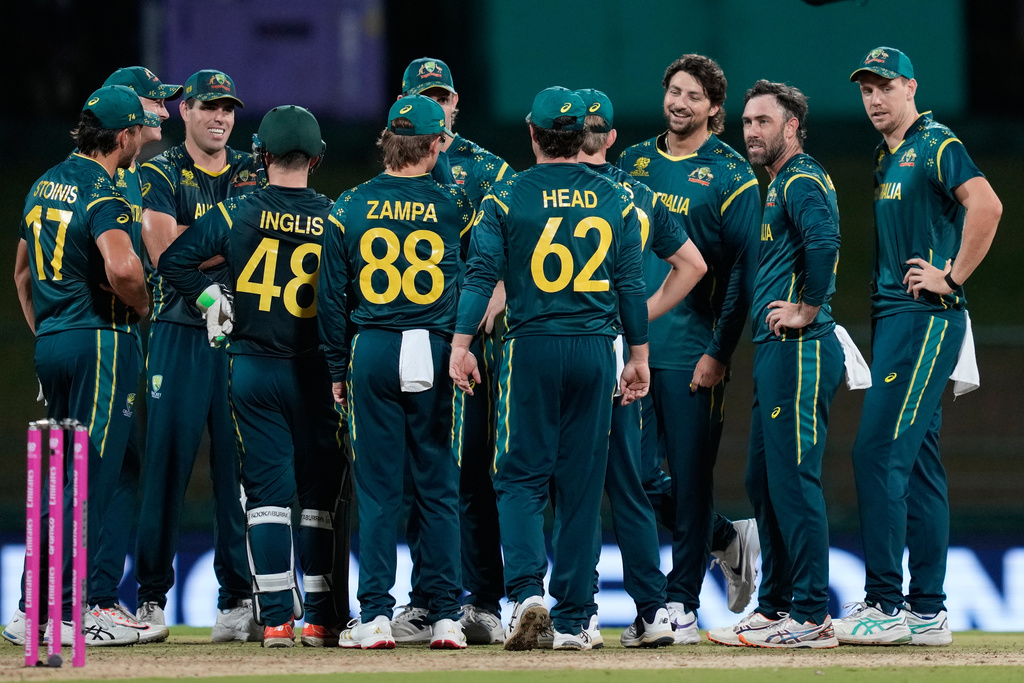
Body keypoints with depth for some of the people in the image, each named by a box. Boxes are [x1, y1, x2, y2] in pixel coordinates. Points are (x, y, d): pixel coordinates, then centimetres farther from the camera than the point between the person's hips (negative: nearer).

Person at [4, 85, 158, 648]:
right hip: (102, 341, -9)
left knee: (62, 477, 15)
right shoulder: (103, 191, -14)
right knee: (90, 479, -6)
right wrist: (143, 305, -12)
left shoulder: (45, 185, 15)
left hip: (50, 343, 9)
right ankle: (63, 616, -7)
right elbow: (121, 267, -31)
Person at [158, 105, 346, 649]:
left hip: (251, 368, 0)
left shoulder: (236, 213, -3)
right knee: (318, 492, 8)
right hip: (315, 371, 0)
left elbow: (173, 261, -2)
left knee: (267, 491, 2)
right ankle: (320, 618, 7)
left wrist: (210, 300, 9)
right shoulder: (334, 218, -5)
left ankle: (275, 617, -4)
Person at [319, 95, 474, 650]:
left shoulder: (350, 208, 2)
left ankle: (376, 615, -1)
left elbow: (332, 297, 4)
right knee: (439, 488, 5)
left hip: (372, 354, 0)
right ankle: (445, 616, 3)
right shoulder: (454, 206, -1)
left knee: (377, 487, 3)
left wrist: (338, 369, 11)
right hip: (436, 355, 0)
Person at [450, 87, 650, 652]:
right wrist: (638, 355, 13)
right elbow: (629, 282, 7)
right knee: (582, 484, 6)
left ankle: (526, 590, -18)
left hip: (532, 350, -2)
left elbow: (481, 274, -8)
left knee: (520, 477, 4)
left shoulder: (507, 198, -3)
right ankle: (573, 620, 7)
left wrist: (461, 345, -7)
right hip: (595, 351, 2)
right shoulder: (614, 200, 5)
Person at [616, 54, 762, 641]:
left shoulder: (730, 175, -3)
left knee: (689, 476, -2)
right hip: (631, 343, 5)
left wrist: (719, 353, -13)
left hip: (693, 350, -5)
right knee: (641, 475, 3)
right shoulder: (635, 162, 12)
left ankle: (683, 604, 4)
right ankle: (729, 537, 26)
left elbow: (743, 271, -7)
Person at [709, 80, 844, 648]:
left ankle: (811, 617, -12)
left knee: (793, 479, -12)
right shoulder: (779, 185, 22)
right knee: (763, 481, 14)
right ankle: (774, 608, 20)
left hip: (799, 349, -11)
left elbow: (824, 242, -28)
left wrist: (806, 312, -21)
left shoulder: (802, 181, -10)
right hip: (775, 351, 11)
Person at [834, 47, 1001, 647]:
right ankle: (927, 613, 11)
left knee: (879, 452, -14)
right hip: (893, 319, 10)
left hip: (927, 319, -10)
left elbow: (986, 204, -23)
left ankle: (886, 604, -13)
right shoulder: (886, 158, 19)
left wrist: (952, 277, -20)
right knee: (917, 464, 9)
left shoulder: (936, 144, -9)